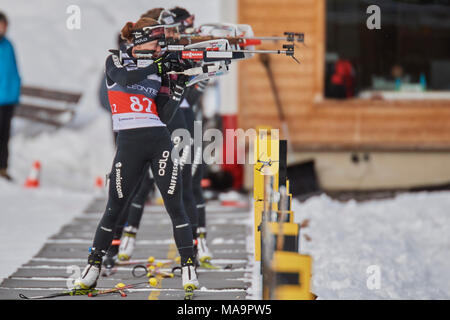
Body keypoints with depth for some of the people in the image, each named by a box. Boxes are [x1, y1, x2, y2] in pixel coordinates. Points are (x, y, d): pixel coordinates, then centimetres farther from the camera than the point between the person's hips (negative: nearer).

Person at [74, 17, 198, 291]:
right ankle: (93, 268, 15)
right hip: (129, 143, -3)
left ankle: (189, 267, -2)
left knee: (175, 205, -5)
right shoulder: (115, 61, 4)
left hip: (159, 142, 3)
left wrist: (180, 85, -2)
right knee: (115, 209, 2)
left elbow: (165, 116, 6)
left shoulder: (157, 71, 13)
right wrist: (157, 60, -21)